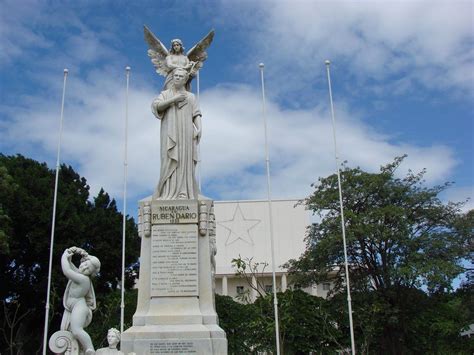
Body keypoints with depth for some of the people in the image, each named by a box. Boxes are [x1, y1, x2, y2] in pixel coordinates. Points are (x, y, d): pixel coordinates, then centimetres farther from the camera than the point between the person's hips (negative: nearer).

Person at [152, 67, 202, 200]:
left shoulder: (191, 96, 19)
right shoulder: (165, 94, 16)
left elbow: (196, 114, 9)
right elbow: (156, 105, -3)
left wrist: (199, 128, -8)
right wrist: (174, 99, -9)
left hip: (186, 133, 1)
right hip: (170, 132, -1)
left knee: (185, 161, -6)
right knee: (170, 161, -10)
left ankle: (183, 192, -8)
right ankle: (168, 192, -12)